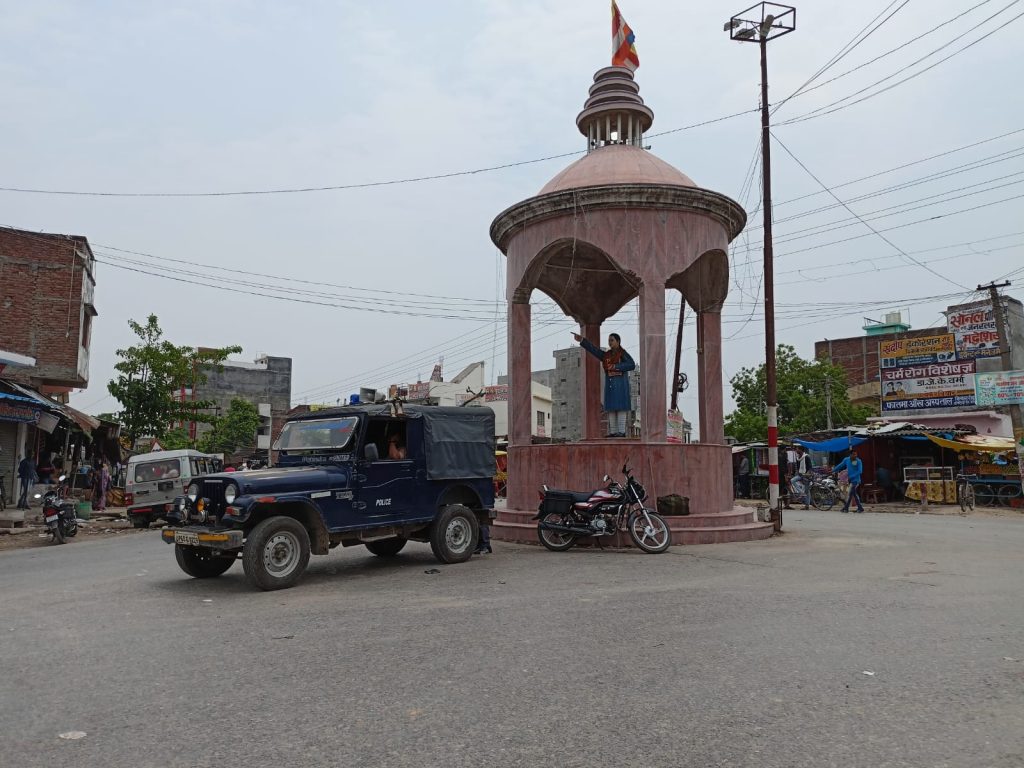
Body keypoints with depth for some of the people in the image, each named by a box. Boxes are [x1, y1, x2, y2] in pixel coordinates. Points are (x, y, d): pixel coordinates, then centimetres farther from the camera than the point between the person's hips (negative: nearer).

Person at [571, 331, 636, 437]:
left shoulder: (623, 354, -1)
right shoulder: (606, 355, 15)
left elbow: (632, 365, -13)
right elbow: (593, 349, 7)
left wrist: (616, 366, -17)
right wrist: (581, 340, -2)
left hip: (620, 383, -6)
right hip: (609, 384, 6)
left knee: (620, 408, -7)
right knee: (611, 409, 4)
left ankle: (621, 431, -6)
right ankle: (613, 432, 6)